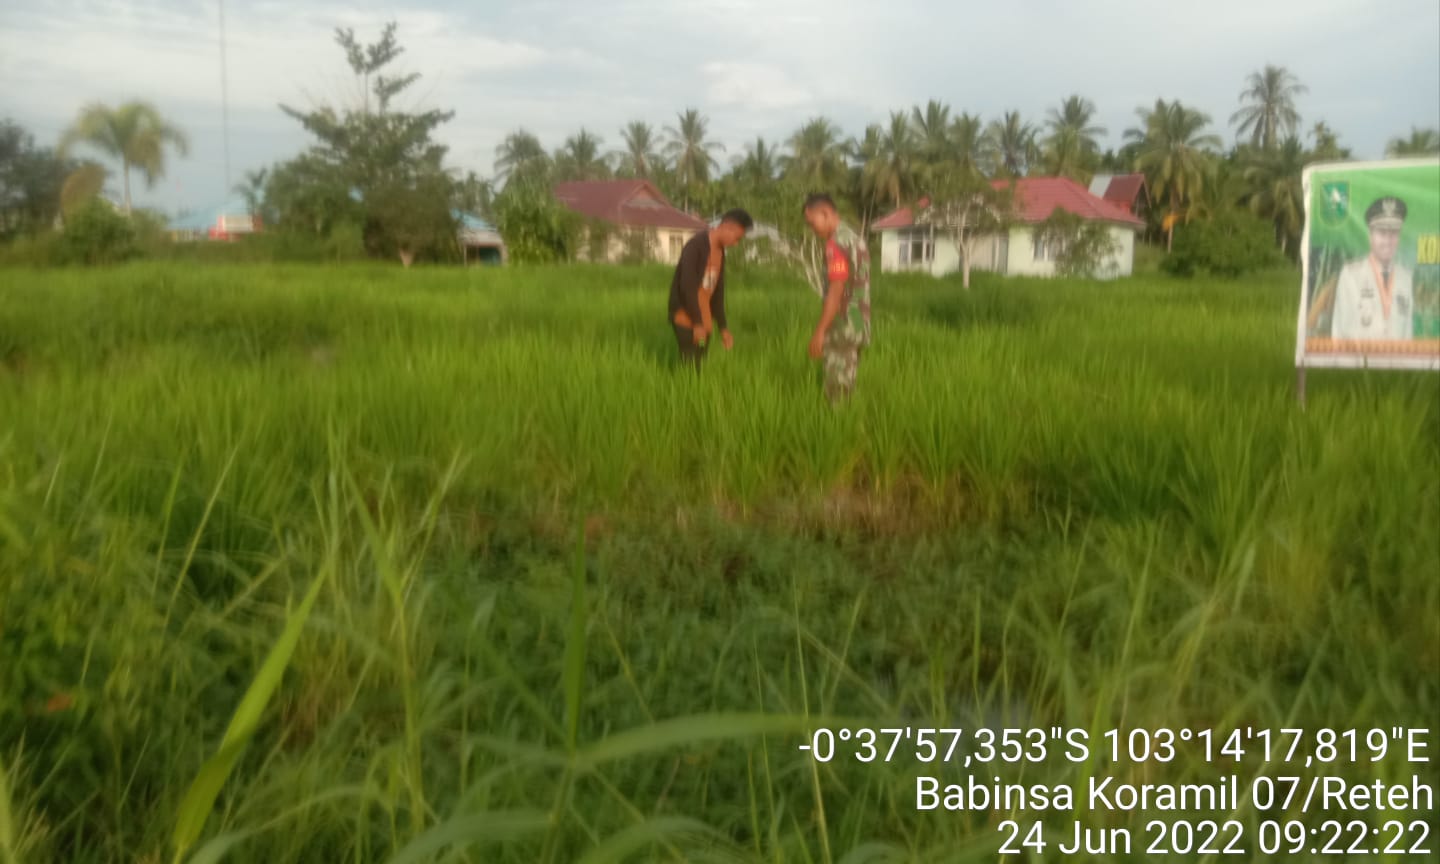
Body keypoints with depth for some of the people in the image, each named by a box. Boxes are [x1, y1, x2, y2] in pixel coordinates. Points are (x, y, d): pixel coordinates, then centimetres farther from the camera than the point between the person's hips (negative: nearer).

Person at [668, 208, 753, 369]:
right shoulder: (695, 245, -14)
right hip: (686, 318, -8)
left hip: (704, 321, 8)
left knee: (699, 366, 5)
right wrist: (697, 322, -21)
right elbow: (688, 285, -19)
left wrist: (723, 327, 16)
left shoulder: (720, 252, 12)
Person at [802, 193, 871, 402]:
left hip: (843, 328, -9)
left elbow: (836, 291, -21)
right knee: (845, 384, 14)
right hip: (858, 327, 9)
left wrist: (820, 331, -18)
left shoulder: (837, 242, -16)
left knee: (837, 390, -3)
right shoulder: (855, 238, 14)